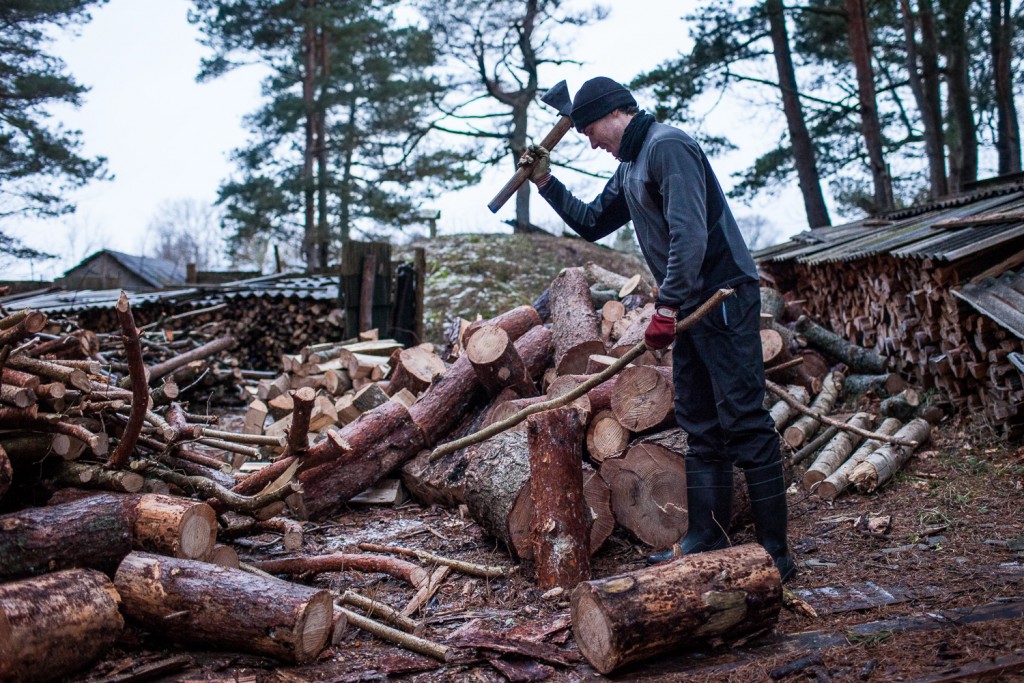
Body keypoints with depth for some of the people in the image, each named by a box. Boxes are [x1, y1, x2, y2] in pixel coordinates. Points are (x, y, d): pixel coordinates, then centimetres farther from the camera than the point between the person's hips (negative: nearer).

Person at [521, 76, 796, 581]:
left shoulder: (667, 147, -13)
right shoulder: (630, 167, 19)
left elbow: (689, 232, -23)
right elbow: (592, 223, 28)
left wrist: (665, 306, -24)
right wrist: (546, 183, 18)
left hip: (725, 298, -10)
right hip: (691, 308, 10)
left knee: (745, 425, -9)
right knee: (701, 429, 11)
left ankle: (774, 554, -4)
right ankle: (707, 543, 17)